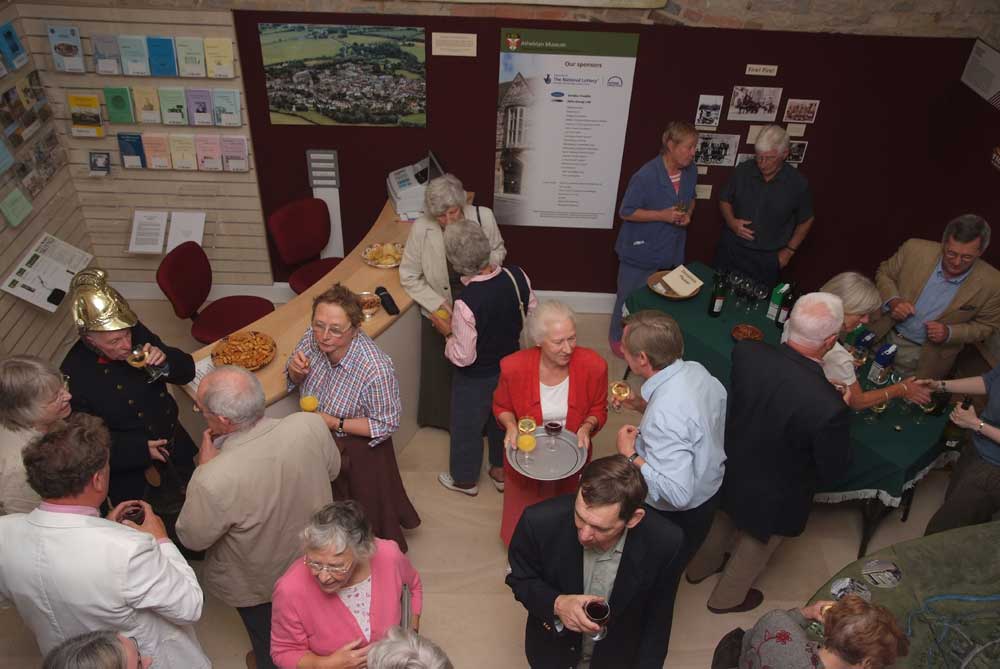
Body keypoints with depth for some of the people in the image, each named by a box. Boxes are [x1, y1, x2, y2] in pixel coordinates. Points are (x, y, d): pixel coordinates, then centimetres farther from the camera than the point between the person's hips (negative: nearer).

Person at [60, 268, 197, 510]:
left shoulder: (135, 332, -14)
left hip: (176, 449, 4)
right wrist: (141, 449, -23)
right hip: (131, 476, -4)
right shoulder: (74, 375, -25)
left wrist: (165, 360, -26)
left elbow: (186, 372, -5)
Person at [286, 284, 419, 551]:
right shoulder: (313, 338, -18)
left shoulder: (376, 369, -36)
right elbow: (295, 381, 1)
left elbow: (386, 425, -24)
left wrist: (335, 423, -30)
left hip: (356, 451, -6)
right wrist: (296, 371, -23)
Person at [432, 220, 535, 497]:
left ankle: (465, 480, 45)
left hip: (476, 378, -5)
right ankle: (501, 471, 49)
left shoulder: (466, 303, -36)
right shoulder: (517, 275, -20)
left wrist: (447, 332, -11)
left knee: (467, 427, 21)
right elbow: (532, 312, -1)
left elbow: (463, 357, -26)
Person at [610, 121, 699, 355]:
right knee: (629, 297, 11)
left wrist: (688, 214, -7)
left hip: (671, 249, 6)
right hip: (640, 251, -6)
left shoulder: (691, 171, -4)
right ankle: (618, 337, 35)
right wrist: (663, 215, -24)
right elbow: (626, 212, -17)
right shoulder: (645, 176, -24)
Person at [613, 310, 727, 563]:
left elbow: (678, 493, -37)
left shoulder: (665, 415, -39)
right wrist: (641, 404, 0)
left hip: (679, 516, -7)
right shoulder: (695, 370, -13)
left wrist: (631, 455, -27)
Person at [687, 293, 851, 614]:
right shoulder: (828, 406, -40)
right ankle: (727, 597, 55)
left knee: (725, 516, 35)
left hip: (729, 470, 4)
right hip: (773, 496, -4)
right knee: (757, 542, 28)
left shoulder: (745, 352, -27)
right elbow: (833, 470, -21)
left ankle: (701, 566, 63)